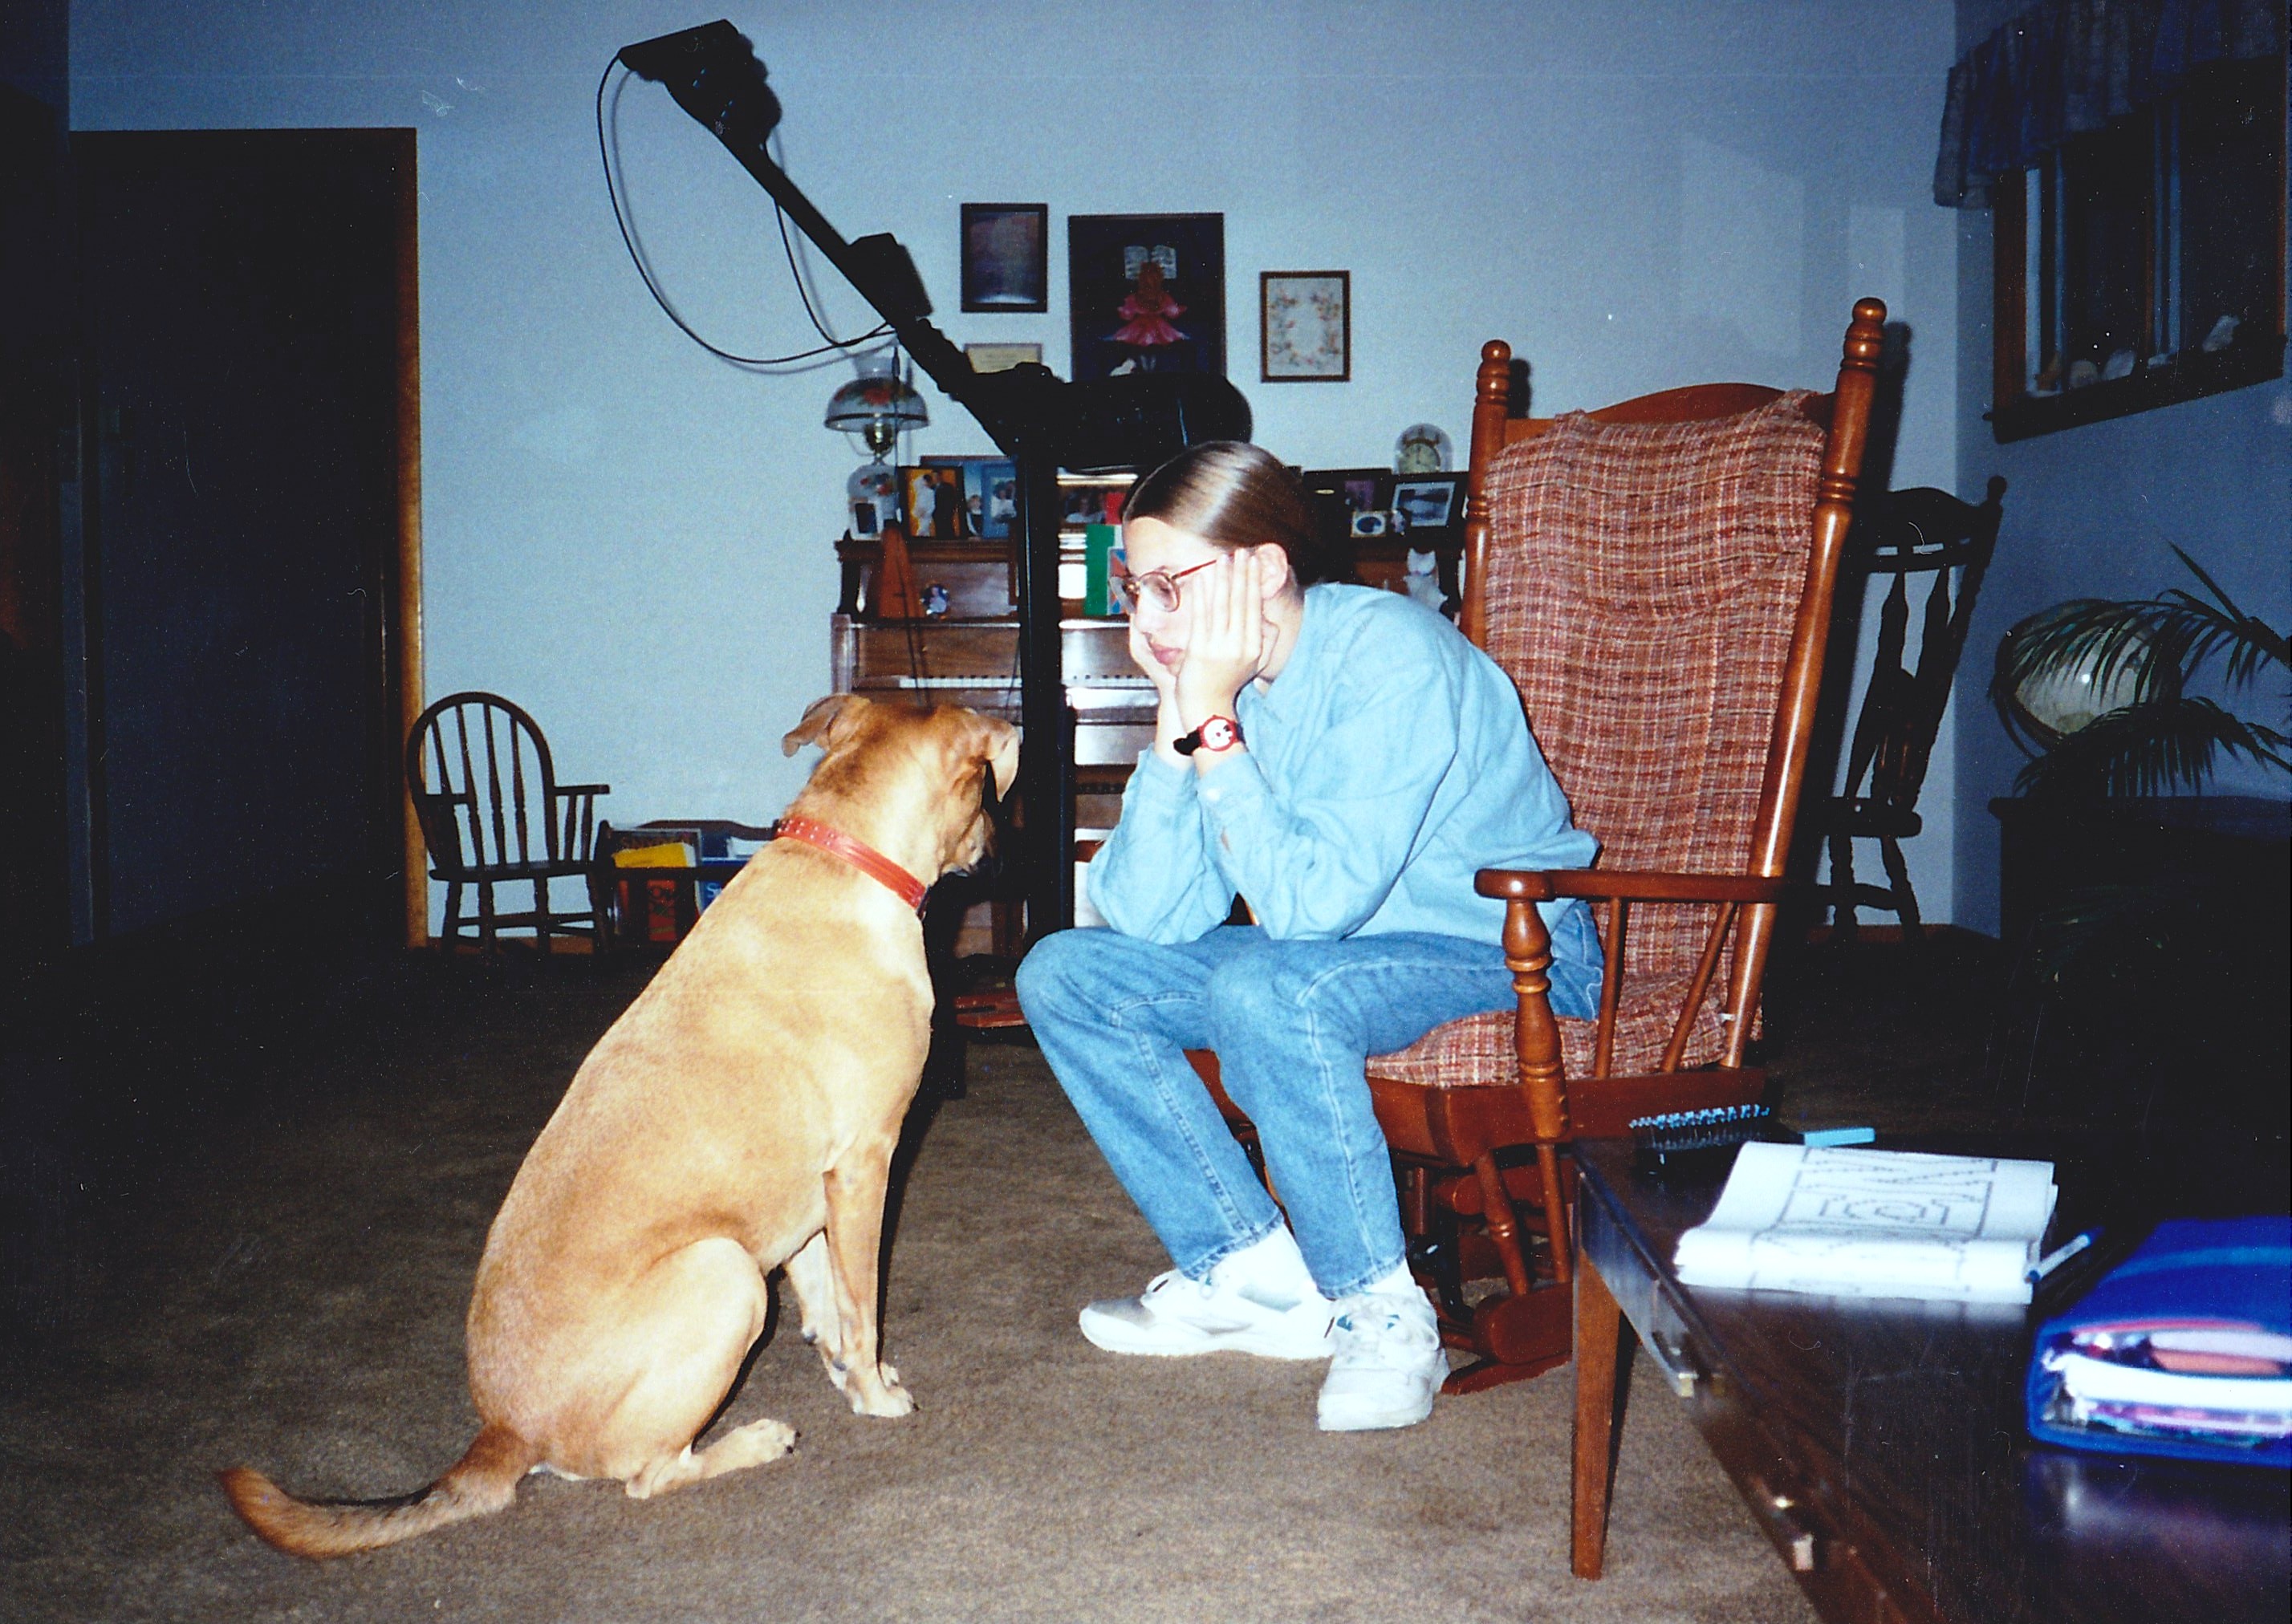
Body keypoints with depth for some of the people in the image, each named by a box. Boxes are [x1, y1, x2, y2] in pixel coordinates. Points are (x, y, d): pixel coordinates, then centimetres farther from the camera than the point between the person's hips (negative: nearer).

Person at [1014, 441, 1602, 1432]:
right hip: (1327, 948, 8)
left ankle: (1383, 1311, -16)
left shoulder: (1391, 659, -24)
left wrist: (1214, 723, -29)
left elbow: (1312, 903, -33)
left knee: (1262, 987, -36)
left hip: (1511, 961, -8)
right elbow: (1147, 918, -11)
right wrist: (1175, 722, -19)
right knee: (1064, 975, -2)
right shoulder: (1211, 676, -4)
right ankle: (1253, 1274, -1)